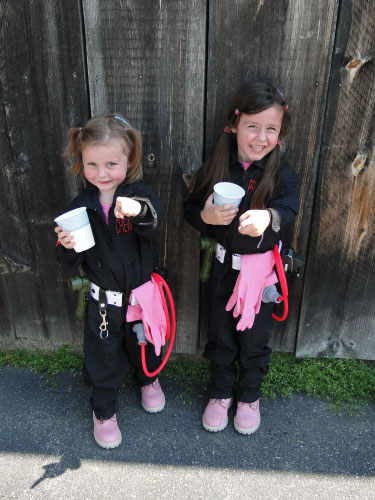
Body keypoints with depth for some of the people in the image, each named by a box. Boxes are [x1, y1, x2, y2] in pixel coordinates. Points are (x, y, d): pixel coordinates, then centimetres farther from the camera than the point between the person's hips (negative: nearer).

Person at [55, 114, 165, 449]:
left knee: (144, 343, 24)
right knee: (104, 355, 16)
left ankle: (148, 379, 57)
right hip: (104, 298, 1)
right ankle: (104, 410, 42)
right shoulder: (80, 207, -10)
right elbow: (71, 263, -4)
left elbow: (155, 222, -40)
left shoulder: (140, 196, -16)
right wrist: (67, 247, -26)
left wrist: (139, 211, -61)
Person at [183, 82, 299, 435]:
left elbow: (289, 209, -25)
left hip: (262, 267, -1)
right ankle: (220, 393, 43)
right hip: (224, 266, 1)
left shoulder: (281, 173, -10)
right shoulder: (215, 167, -7)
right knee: (220, 336, 17)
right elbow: (189, 207, -4)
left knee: (253, 338, 16)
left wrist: (268, 217, -49)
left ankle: (249, 396, 43)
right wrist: (205, 216, -27)